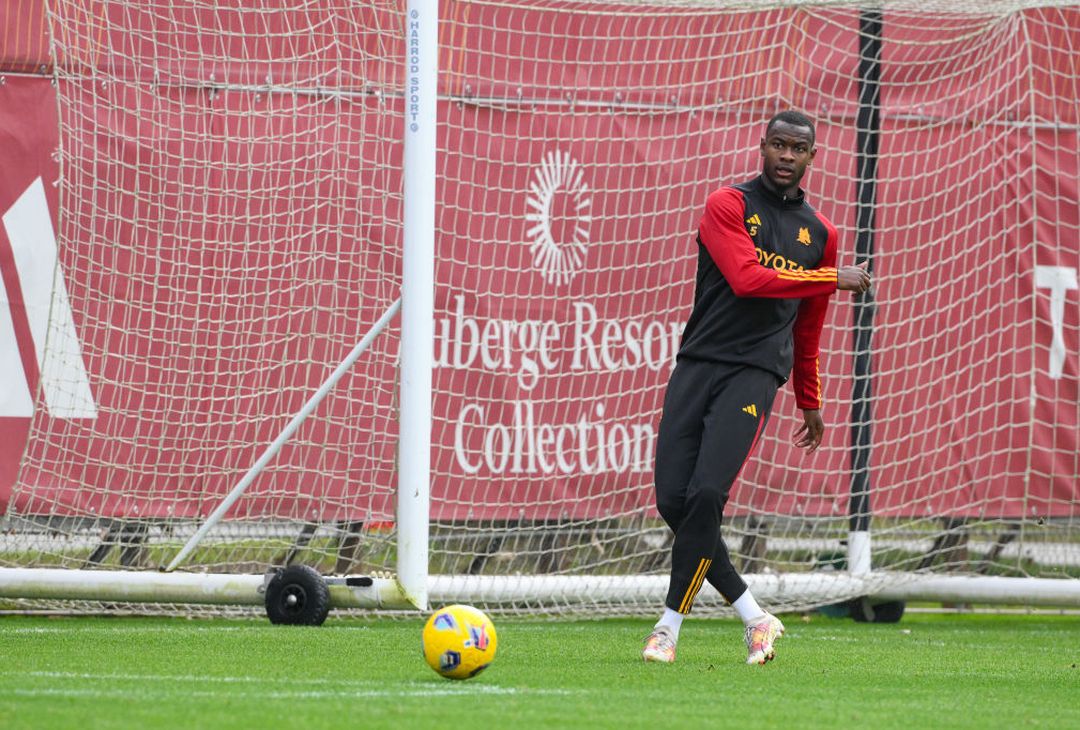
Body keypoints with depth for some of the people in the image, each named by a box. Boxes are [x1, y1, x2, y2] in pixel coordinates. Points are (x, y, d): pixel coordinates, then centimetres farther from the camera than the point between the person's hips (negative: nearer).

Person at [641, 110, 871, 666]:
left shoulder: (819, 233, 14)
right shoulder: (728, 206, 2)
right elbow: (745, 278, -16)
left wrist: (810, 404, 30)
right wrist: (833, 279, -13)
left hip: (756, 373, 0)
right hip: (698, 363, 0)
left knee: (706, 495, -18)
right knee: (672, 500, -9)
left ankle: (670, 626, -7)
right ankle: (754, 617, 7)